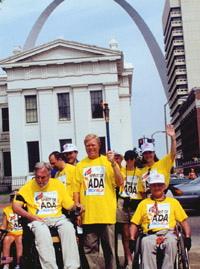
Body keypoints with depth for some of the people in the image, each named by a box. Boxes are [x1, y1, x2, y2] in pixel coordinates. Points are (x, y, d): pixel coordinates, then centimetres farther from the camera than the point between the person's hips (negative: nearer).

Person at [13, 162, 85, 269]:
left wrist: (77, 206, -10)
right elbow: (16, 206, 1)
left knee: (68, 227, -32)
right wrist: (30, 216, -13)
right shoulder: (29, 186, 9)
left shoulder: (57, 184, 14)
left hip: (57, 218, 2)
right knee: (42, 231, -37)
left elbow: (69, 205, 14)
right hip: (38, 220, -1)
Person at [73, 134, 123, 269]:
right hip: (87, 214, 1)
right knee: (90, 248, 4)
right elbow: (76, 190, 10)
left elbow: (120, 182, -3)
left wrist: (113, 163, -13)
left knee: (109, 247, 5)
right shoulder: (80, 165, 11)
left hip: (107, 213, -1)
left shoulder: (108, 162, 8)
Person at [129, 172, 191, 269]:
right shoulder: (143, 203, 23)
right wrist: (132, 239, 1)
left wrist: (187, 237, 1)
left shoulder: (173, 202, 24)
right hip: (150, 234, 0)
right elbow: (134, 224, 18)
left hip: (168, 232, 0)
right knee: (145, 242, -36)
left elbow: (184, 221, 19)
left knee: (171, 242, -36)